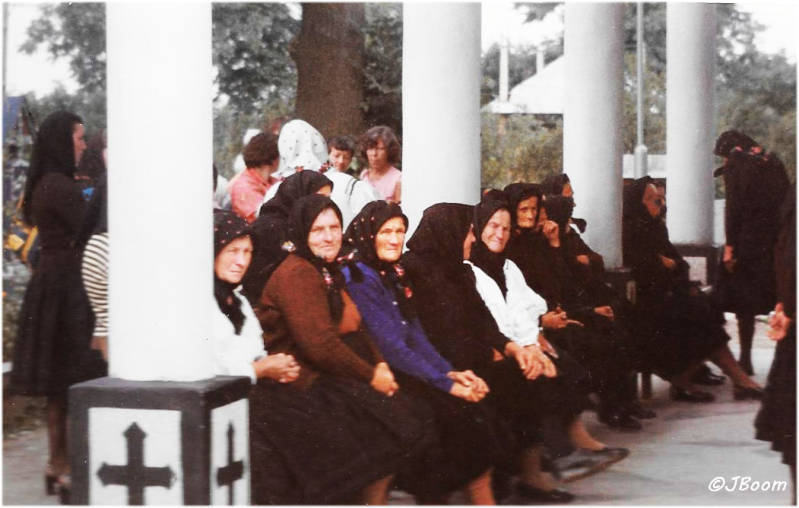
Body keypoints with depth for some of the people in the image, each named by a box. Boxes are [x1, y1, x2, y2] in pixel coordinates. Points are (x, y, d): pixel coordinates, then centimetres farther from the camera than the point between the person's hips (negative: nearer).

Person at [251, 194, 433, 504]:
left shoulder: (330, 272, 16)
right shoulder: (296, 274, -14)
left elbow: (354, 327, 16)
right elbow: (319, 345, -21)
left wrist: (379, 365, -2)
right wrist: (371, 376, -13)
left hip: (329, 379, 9)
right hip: (301, 386, -9)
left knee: (412, 417, -5)